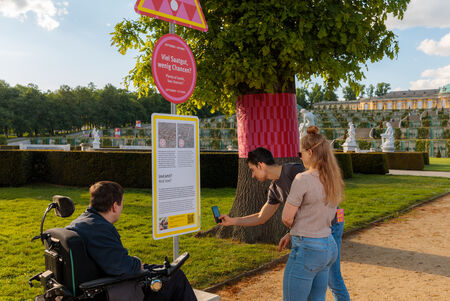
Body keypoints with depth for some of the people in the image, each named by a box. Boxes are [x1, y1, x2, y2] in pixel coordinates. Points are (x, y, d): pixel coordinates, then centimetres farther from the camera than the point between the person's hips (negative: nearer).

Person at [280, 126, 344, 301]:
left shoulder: (303, 179, -19)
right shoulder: (334, 180, 6)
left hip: (306, 251, -8)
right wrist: (291, 235, 20)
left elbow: (287, 217, -14)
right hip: (328, 247, 8)